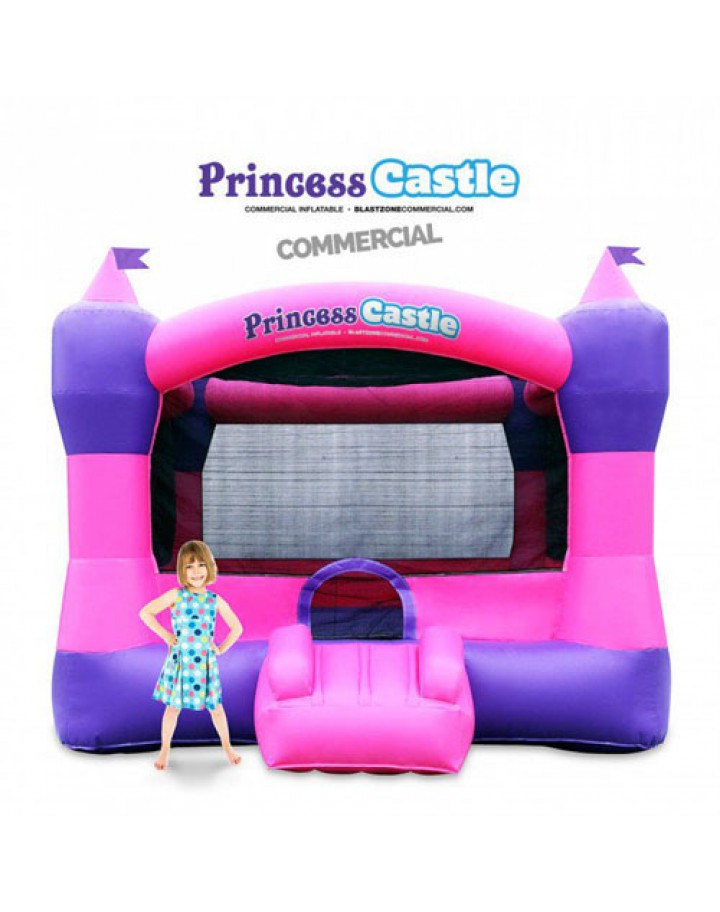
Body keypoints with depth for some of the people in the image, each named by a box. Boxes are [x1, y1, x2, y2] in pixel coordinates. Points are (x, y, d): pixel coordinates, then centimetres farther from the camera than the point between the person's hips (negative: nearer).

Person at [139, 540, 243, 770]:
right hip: (179, 661, -1)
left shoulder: (216, 600, -3)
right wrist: (165, 635, -6)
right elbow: (145, 613, -5)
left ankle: (227, 746, 31)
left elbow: (237, 628, 7)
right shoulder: (175, 596, -8)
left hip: (205, 662, 1)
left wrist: (221, 649, 1)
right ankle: (165, 749, 30)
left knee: (215, 707, 11)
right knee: (173, 707, 10)